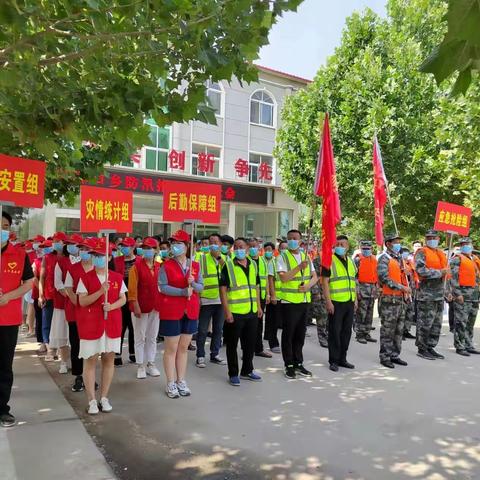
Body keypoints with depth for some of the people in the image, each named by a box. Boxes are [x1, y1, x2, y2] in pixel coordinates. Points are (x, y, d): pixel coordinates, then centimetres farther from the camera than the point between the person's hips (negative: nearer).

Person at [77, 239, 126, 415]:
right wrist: (101, 291, -24)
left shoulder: (117, 277, 3)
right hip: (90, 324, -2)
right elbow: (82, 301, -11)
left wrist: (112, 306, -15)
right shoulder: (85, 278, -4)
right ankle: (92, 400, 11)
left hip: (112, 323, 2)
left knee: (109, 359, 8)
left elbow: (123, 299, 5)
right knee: (90, 360, 2)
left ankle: (104, 398, 21)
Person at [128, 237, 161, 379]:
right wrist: (135, 305, -17)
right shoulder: (136, 266, -8)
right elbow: (132, 287, -11)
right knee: (140, 337, 6)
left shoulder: (159, 267, 4)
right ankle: (140, 366, 16)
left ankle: (150, 364, 24)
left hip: (155, 307, 4)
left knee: (152, 337, 12)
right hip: (141, 306, -4)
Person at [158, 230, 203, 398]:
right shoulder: (166, 265, -6)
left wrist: (193, 284, -16)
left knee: (184, 347, 13)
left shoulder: (195, 265, 5)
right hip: (171, 311, -4)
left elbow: (201, 287, 5)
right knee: (171, 348, 4)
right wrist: (183, 291, -22)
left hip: (190, 311, 4)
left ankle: (181, 381, 24)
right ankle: (171, 383, 15)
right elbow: (162, 287, -14)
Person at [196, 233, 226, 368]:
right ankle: (200, 356, 14)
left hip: (221, 300, 4)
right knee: (202, 330, 3)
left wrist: (218, 257, -19)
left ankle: (215, 354, 26)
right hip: (206, 299, -3)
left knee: (218, 329, 13)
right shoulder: (202, 258, -1)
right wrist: (197, 296, -8)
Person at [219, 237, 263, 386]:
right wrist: (226, 311, -16)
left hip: (252, 312, 6)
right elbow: (223, 289, -10)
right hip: (235, 312, -5)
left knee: (250, 343, 16)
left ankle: (247, 371, 32)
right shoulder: (228, 266, -7)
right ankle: (233, 374, 19)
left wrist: (259, 306, 12)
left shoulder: (253, 265, 10)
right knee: (232, 344, 5)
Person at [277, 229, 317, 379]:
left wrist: (308, 285, -7)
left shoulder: (306, 257, 11)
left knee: (300, 334, 13)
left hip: (304, 301, 5)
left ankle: (298, 363, 25)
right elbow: (283, 278, -17)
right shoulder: (282, 257, -5)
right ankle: (289, 365, 15)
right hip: (289, 301, -5)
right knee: (288, 334, 3)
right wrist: (299, 267, -25)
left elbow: (315, 276, 13)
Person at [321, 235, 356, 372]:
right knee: (335, 331, 0)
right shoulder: (329, 260, -6)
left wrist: (355, 299, 13)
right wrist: (328, 301, -17)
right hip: (336, 302, -6)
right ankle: (333, 361, 10)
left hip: (349, 302, 6)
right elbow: (325, 282, -11)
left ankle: (342, 358, 23)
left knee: (346, 331, 12)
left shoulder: (350, 262, 15)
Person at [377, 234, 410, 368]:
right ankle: (385, 357, 7)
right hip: (389, 299, -8)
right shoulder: (384, 259, -9)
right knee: (387, 331, -2)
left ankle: (395, 355, 22)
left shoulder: (399, 258, 17)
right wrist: (401, 287, -20)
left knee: (399, 330, 13)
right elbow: (384, 278, -19)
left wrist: (406, 289, 10)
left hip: (400, 299, 8)